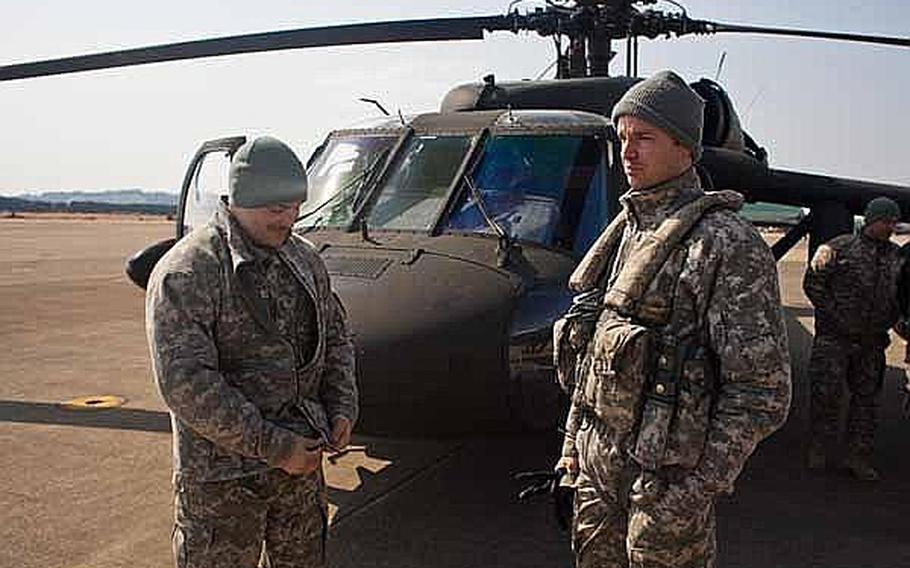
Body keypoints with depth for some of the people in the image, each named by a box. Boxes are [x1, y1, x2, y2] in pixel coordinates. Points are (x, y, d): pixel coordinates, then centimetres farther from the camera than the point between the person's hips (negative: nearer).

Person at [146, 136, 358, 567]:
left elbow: (335, 337, 16)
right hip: (222, 473, -6)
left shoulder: (305, 260, 6)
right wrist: (274, 447, -20)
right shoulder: (185, 273, -16)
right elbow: (186, 384, -22)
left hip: (301, 458, 6)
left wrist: (342, 407, 0)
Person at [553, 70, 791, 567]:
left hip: (667, 473, -7)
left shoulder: (727, 244, -15)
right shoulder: (625, 231, 9)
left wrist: (700, 490, -15)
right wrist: (573, 442, 14)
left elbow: (762, 392, -15)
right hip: (598, 459, 7)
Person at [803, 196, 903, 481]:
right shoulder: (841, 248, -6)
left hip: (872, 342, 5)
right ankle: (818, 452, 13)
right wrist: (836, 317, -11)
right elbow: (812, 283, -7)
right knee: (826, 395, -2)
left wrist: (888, 322, 3)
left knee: (866, 398, 9)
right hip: (835, 338, -5)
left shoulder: (897, 256, 9)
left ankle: (858, 458, 19)